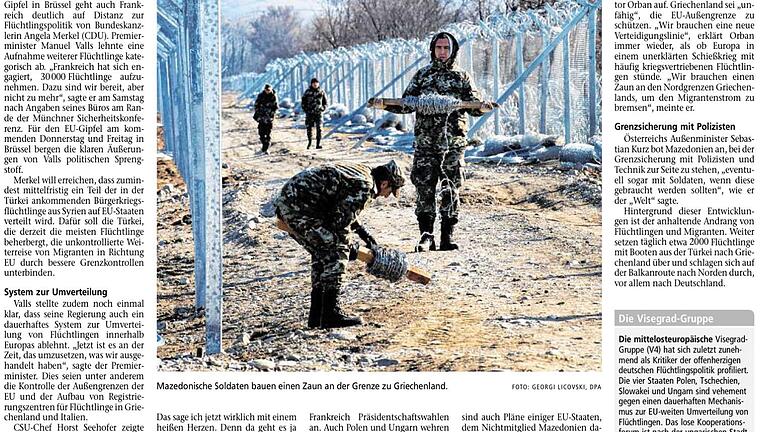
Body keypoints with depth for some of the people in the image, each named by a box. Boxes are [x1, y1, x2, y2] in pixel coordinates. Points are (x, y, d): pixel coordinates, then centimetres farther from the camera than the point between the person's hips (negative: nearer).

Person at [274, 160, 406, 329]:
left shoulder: (359, 172, 20)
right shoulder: (364, 186, -11)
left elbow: (344, 209, 34)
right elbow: (341, 221, -11)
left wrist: (361, 231, 33)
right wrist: (349, 248, 3)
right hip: (299, 206, -11)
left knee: (322, 254, 17)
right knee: (336, 251, -5)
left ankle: (317, 315, 19)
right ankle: (331, 315, -5)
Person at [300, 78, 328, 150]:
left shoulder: (322, 92, 5)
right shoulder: (307, 92, 3)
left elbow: (326, 103, 12)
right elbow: (303, 101, 9)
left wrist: (323, 108, -4)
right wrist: (305, 109, -3)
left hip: (318, 113, 0)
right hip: (309, 113, 0)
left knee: (319, 128, -7)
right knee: (309, 128, 2)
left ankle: (318, 144, -4)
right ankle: (309, 142, 22)